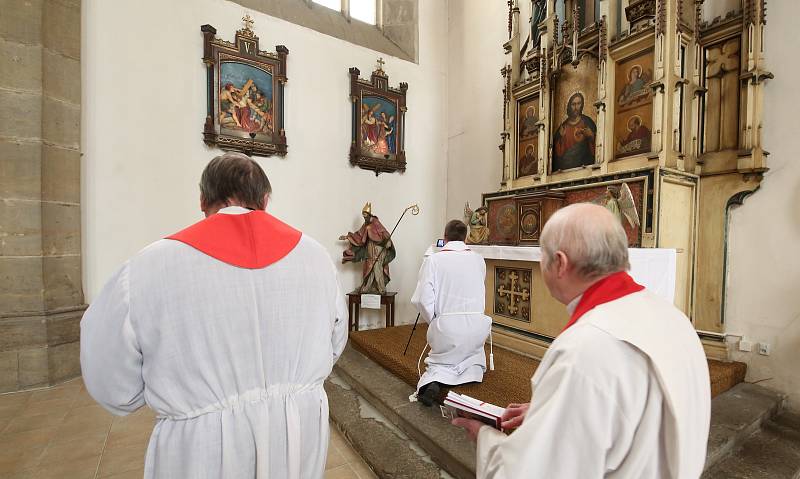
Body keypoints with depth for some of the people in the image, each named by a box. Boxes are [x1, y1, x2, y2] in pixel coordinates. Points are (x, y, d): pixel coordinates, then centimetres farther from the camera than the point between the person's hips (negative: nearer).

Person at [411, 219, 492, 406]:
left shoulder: (433, 260, -6)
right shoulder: (478, 259, 3)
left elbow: (422, 300, -12)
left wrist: (433, 322, 5)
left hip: (445, 325, -2)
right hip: (477, 325, 3)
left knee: (440, 362, 23)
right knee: (474, 355, 32)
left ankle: (435, 379, -8)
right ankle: (472, 371, 1)